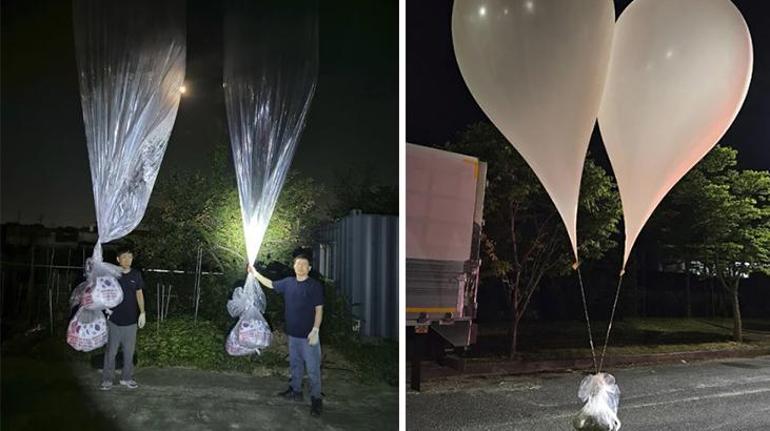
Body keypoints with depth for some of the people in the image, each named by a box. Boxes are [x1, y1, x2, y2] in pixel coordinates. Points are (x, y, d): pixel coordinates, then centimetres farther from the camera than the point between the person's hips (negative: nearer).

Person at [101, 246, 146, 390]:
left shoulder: (136, 274, 0)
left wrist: (142, 312, 4)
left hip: (131, 320, 2)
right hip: (114, 319, -2)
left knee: (129, 351, 10)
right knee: (111, 351, 6)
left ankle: (127, 378, 23)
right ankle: (107, 379, 19)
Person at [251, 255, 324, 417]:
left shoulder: (314, 286, -11)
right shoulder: (288, 282, 4)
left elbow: (319, 309, -12)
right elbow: (270, 284, 21)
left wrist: (315, 330, -18)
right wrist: (255, 273, 21)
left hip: (308, 335, -6)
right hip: (293, 333, 6)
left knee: (312, 368, -1)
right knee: (295, 364, 19)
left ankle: (316, 399, 8)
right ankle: (296, 390, 36)